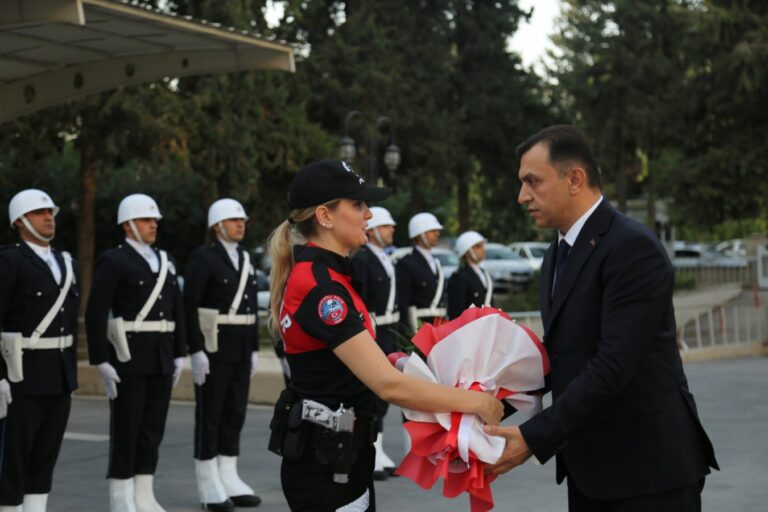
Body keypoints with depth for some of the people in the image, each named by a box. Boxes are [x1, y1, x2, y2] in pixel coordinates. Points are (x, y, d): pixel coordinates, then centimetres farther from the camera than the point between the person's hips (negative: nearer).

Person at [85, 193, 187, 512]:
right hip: (127, 357, -6)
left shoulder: (165, 261, 14)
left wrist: (179, 355, 9)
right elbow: (95, 314, -12)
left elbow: (177, 311, 15)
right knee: (126, 430, -2)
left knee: (153, 429, 9)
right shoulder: (113, 261, -7)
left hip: (161, 360, 6)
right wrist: (101, 362, -16)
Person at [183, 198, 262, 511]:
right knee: (210, 415, -3)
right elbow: (189, 307, -14)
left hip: (240, 347, 7)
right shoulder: (202, 257, -10)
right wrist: (196, 351, -20)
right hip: (212, 346, -7)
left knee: (235, 413, 8)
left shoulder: (245, 259, 13)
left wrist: (254, 350, 13)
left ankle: (229, 481, 15)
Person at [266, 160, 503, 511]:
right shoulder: (320, 287, -22)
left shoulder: (314, 274, 9)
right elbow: (389, 384, -27)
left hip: (332, 454, 10)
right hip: (328, 463, -10)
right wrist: (474, 401, -18)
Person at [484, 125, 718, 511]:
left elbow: (614, 366, -23)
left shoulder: (632, 247, -16)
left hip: (648, 467, -8)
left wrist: (534, 438, -23)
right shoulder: (558, 255, 14)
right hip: (590, 468, 8)